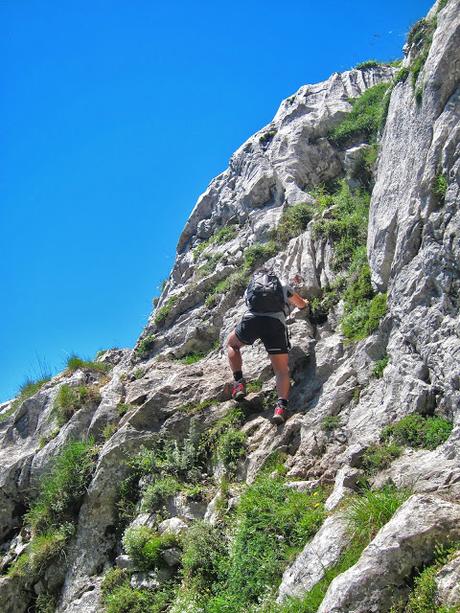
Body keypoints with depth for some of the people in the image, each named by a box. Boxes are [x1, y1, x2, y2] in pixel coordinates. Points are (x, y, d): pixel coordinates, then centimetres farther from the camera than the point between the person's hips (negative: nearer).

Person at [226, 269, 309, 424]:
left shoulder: (250, 288, 34)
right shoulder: (283, 285, 30)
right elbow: (302, 305, 45)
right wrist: (305, 302, 72)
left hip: (252, 319, 1)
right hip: (276, 323, -1)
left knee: (231, 343, 31)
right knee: (282, 371, 5)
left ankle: (239, 382, 14)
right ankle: (281, 405, -22)